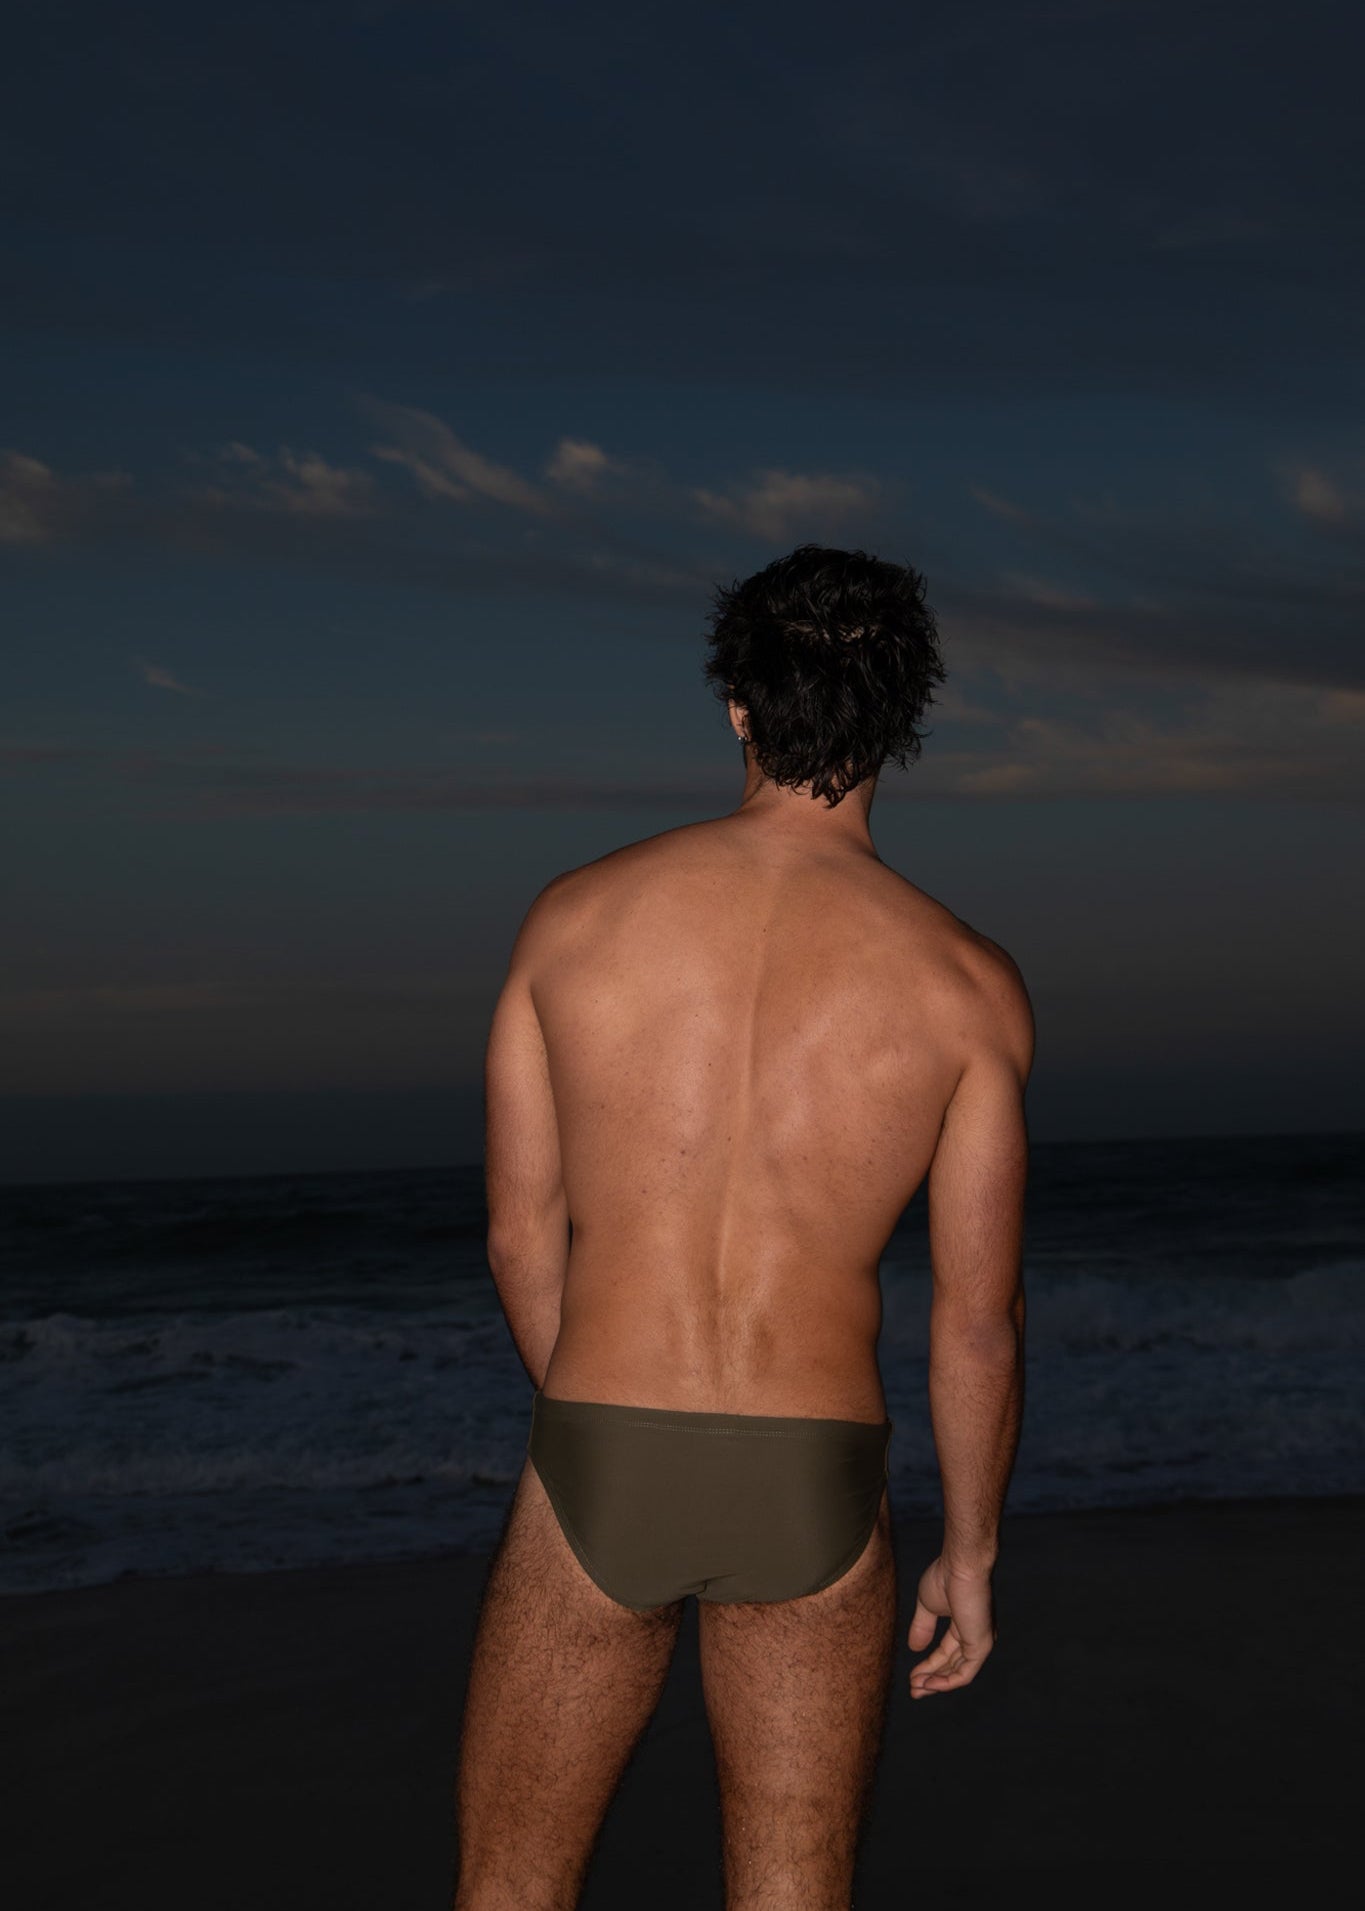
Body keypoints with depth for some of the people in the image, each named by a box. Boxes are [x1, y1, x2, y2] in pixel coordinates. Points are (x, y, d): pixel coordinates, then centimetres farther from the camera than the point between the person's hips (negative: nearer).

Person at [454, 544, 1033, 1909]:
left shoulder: (574, 916, -2)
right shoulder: (965, 982, -5)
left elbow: (521, 1236, 4)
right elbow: (979, 1317, -1)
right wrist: (970, 1556, 12)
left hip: (594, 1473, 0)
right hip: (816, 1487, 0)